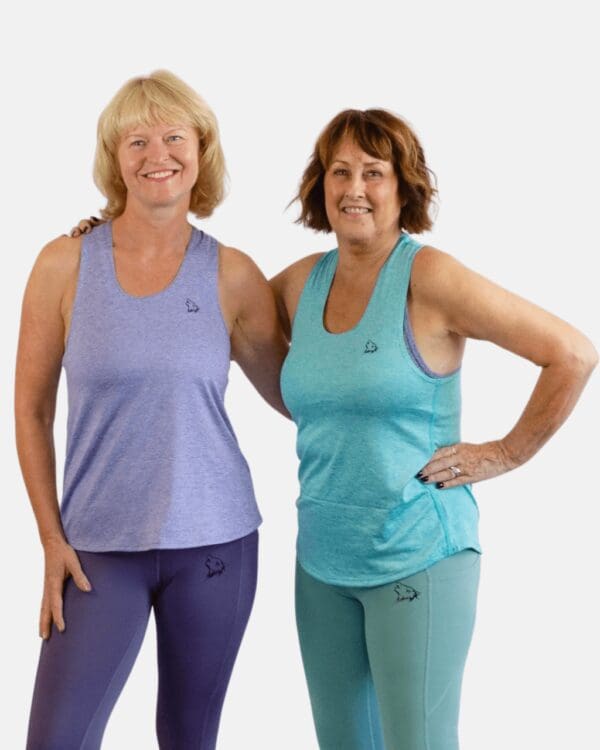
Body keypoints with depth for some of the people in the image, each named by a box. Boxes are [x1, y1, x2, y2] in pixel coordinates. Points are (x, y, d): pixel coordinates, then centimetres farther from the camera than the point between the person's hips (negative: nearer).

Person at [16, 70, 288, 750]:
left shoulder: (232, 276, -1)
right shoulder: (66, 265, -2)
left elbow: (295, 398, 7)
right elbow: (32, 410, 3)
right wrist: (52, 539, -1)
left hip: (213, 543, 1)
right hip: (99, 547, 0)